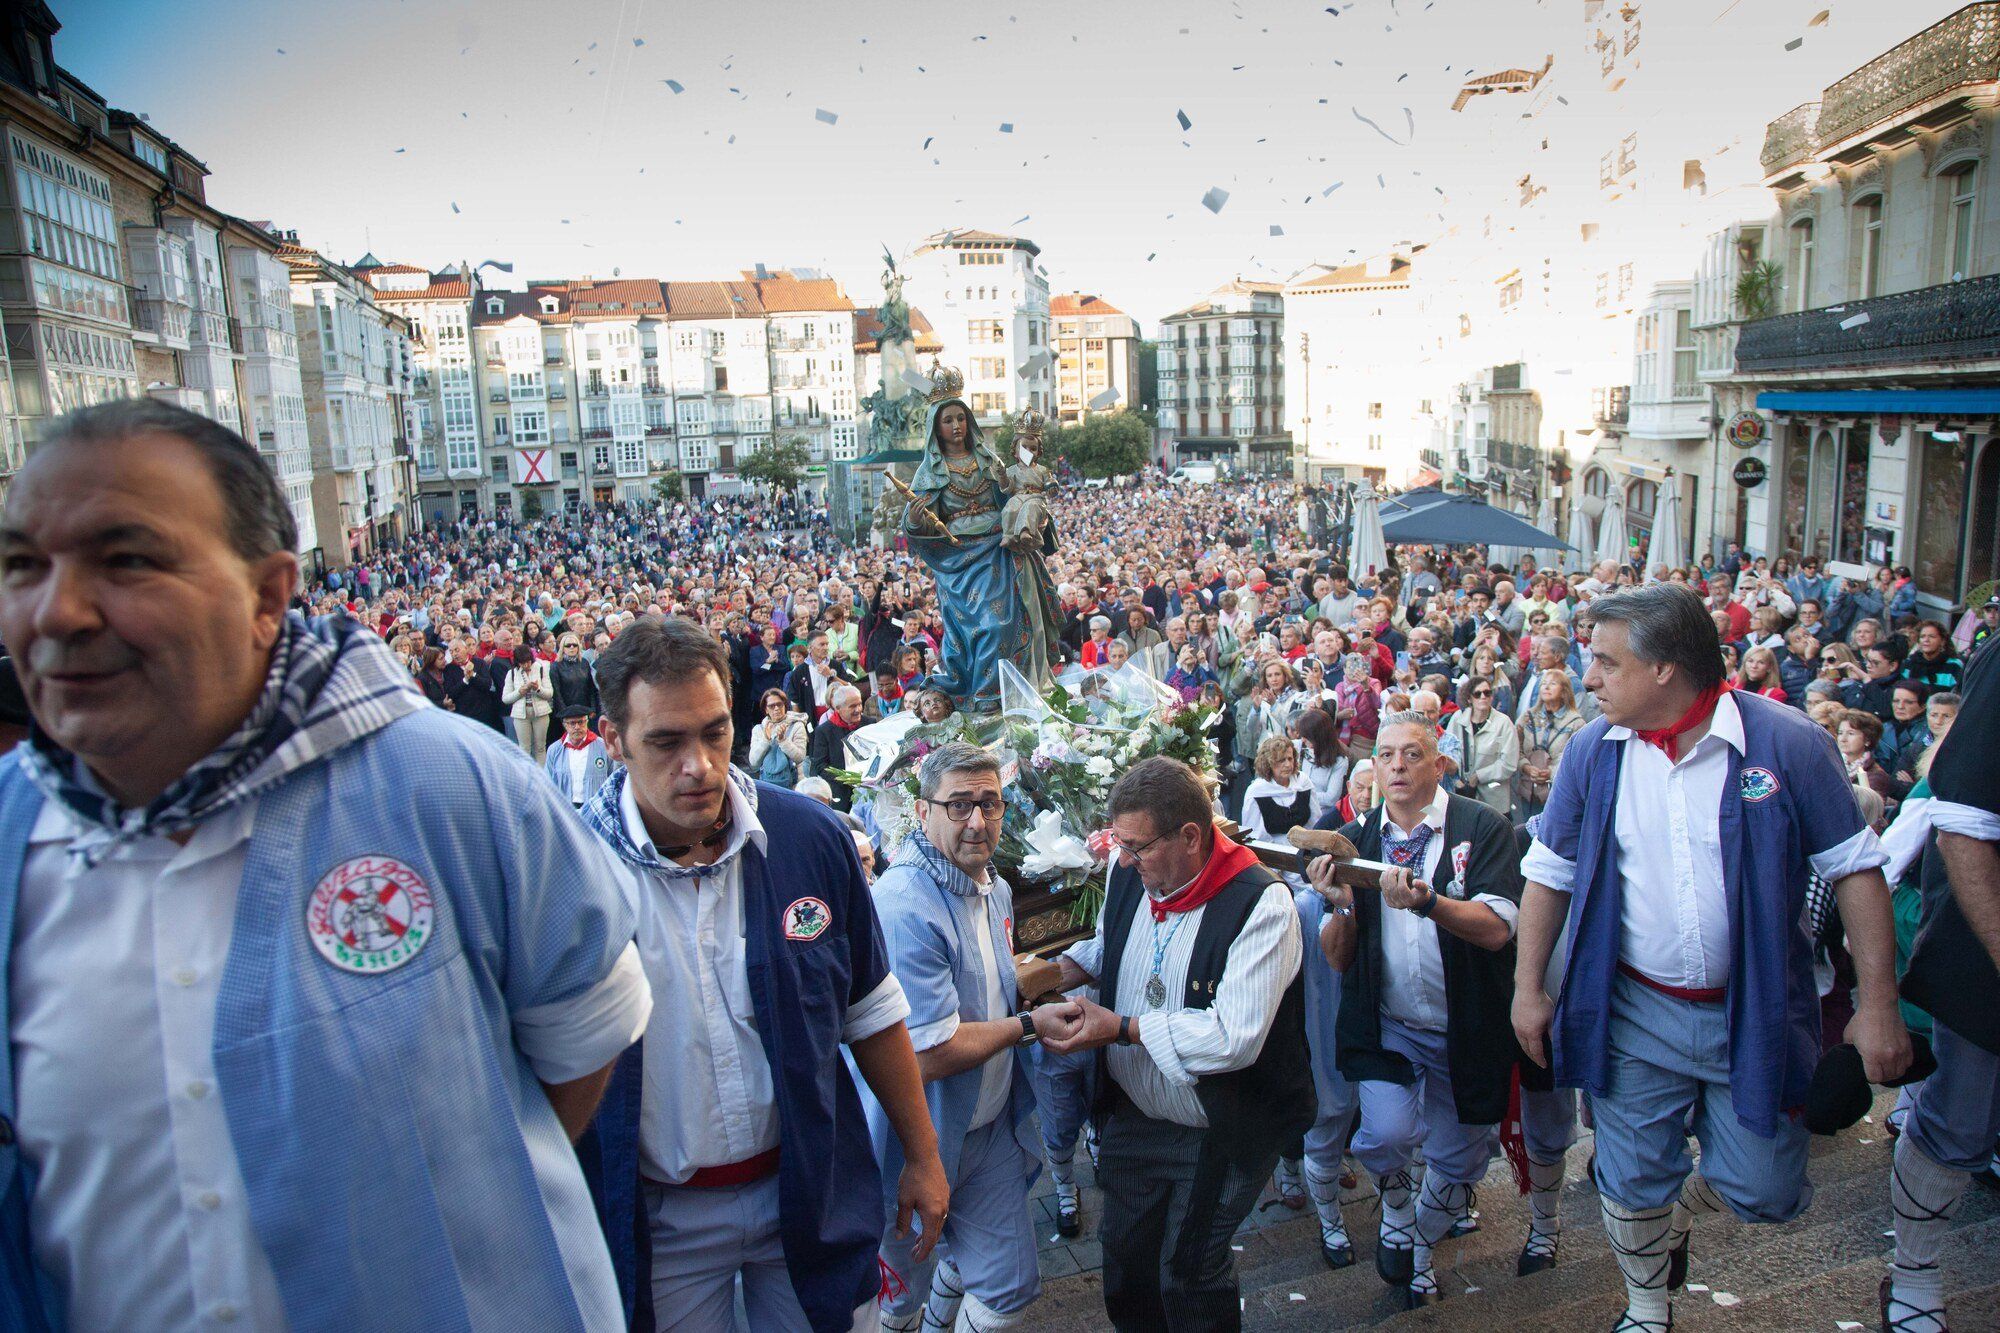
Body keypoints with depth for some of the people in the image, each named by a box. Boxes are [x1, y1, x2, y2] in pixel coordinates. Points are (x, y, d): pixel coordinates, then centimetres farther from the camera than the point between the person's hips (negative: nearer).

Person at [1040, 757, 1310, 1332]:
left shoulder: (1260, 905, -25)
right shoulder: (1129, 873, -5)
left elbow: (1235, 1037, -31)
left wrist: (1121, 1028, -28)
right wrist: (1053, 973, -4)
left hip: (1217, 1134, -6)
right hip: (1130, 1114, 6)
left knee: (1189, 1275, 9)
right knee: (1124, 1258, 20)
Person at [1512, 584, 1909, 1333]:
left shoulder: (1786, 743, -13)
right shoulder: (1593, 750, -6)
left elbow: (1855, 869, -6)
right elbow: (1549, 872, 3)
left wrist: (1877, 1004, -8)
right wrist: (1527, 987, 2)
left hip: (1756, 1015, -1)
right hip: (1633, 1015, 1)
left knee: (1762, 1192, 7)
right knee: (1632, 1187, 10)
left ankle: (1680, 1212, 43)